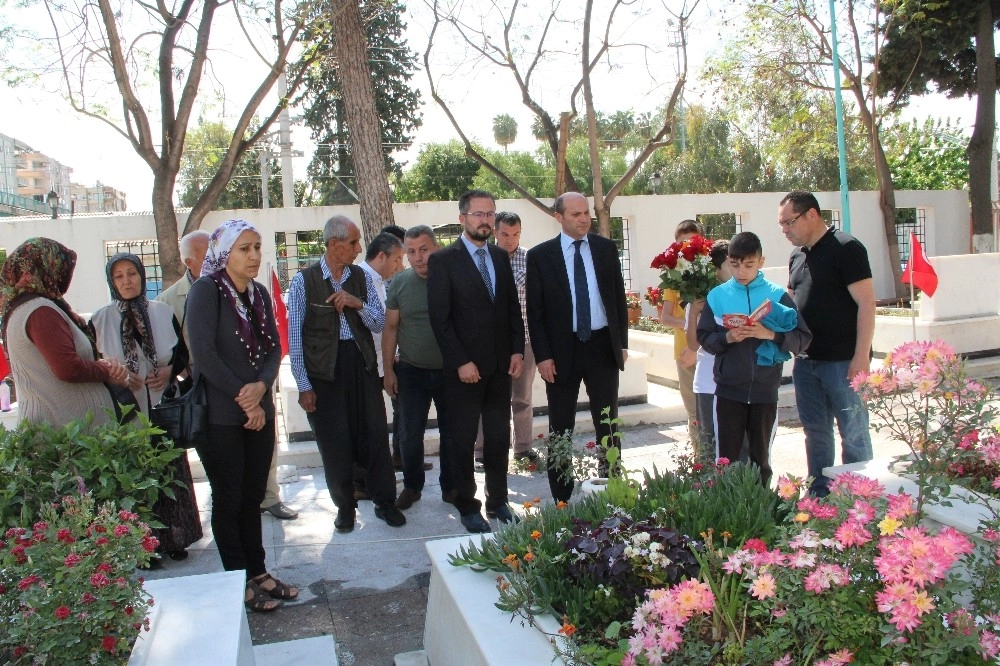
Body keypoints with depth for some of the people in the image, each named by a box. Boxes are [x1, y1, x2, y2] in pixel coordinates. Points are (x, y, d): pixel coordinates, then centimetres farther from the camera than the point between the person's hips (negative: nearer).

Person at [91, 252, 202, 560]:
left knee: (170, 471, 8)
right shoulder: (100, 320, -1)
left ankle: (174, 537, 22)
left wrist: (170, 370, -9)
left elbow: (183, 353, 10)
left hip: (164, 407, 2)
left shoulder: (163, 312, 3)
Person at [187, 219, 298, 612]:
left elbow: (273, 348, 7)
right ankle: (240, 582, 18)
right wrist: (243, 399, -13)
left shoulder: (259, 293, 8)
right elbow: (204, 355, -17)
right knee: (228, 499, 6)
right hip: (220, 415, -6)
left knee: (253, 496, 13)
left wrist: (261, 385, -12)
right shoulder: (206, 290, -11)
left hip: (259, 412, 6)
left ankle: (258, 572, 25)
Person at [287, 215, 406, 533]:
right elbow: (295, 335, -4)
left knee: (374, 433, 5)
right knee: (334, 441, 7)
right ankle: (345, 505, 25)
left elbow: (379, 324, 5)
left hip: (361, 364, 3)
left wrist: (358, 303, -15)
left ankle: (384, 501, 21)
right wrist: (303, 385, -6)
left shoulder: (362, 277, 6)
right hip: (324, 370, -2)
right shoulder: (304, 280, -4)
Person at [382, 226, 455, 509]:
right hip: (411, 372, 1)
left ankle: (450, 486, 27)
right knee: (410, 435, 8)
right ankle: (412, 486, 27)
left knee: (451, 433, 10)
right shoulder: (399, 283, -3)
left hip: (450, 371, -1)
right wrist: (388, 369, 2)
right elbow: (391, 328, 4)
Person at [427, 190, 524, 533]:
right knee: (464, 440, 7)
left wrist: (517, 350, 2)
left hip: (500, 365, 5)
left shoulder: (501, 257, 10)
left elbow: (513, 308, 12)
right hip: (464, 367, -5)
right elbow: (439, 318, -11)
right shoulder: (443, 260, -7)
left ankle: (498, 501, 25)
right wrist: (461, 362, -15)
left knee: (499, 437, 12)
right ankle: (468, 507, 19)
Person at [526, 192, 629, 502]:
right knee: (561, 427, 8)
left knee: (608, 422, 12)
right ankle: (562, 497, 19)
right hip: (562, 349, -2)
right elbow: (535, 310, -4)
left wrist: (622, 342, 5)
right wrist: (542, 356, -10)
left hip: (603, 345, 2)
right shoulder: (540, 255, -4)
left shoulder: (606, 248, 4)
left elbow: (619, 297, 8)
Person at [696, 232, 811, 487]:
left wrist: (770, 334, -17)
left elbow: (803, 337, -3)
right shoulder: (717, 296, 4)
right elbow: (704, 337, 4)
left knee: (761, 457, 11)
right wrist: (727, 338, -14)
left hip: (765, 389, 0)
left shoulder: (777, 295, 1)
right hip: (729, 389, 0)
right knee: (727, 456, 3)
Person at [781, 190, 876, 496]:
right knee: (815, 433, 14)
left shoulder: (846, 248, -10)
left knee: (853, 434, 3)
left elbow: (866, 303, -14)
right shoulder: (797, 256, 13)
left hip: (843, 361, -7)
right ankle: (819, 495, 25)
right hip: (806, 361, 7)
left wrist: (861, 356, -19)